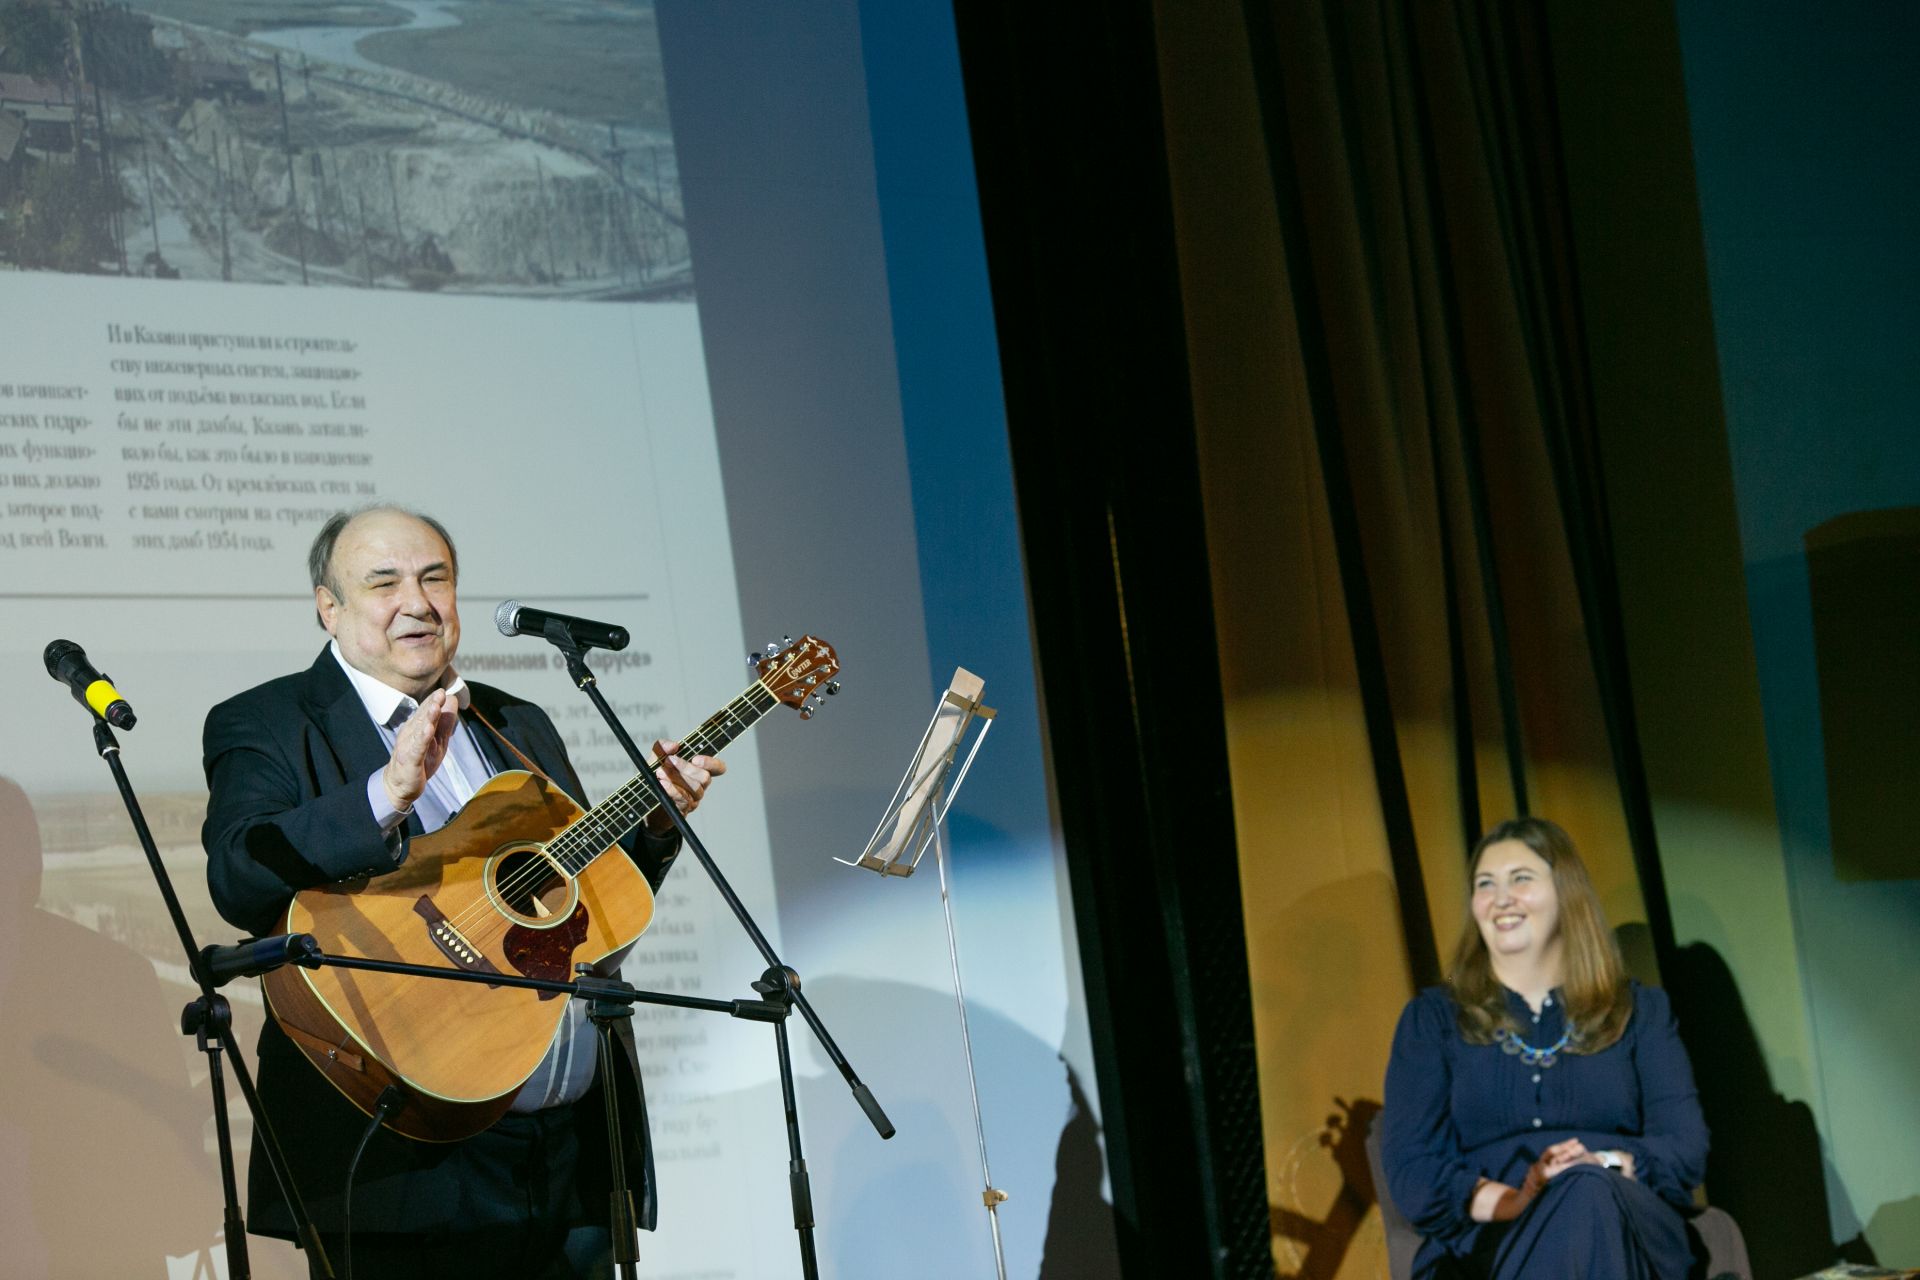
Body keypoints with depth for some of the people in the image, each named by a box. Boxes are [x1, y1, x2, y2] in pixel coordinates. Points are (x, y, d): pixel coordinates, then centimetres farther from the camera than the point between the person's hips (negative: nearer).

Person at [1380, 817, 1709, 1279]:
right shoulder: (1432, 1019, 19)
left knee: (1586, 1197, -39)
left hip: (1631, 1235, 1)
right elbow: (1410, 1170, 5)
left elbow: (1685, 1148, 7)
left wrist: (1608, 1166, -16)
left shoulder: (1642, 1012, 22)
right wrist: (1508, 1202, -15)